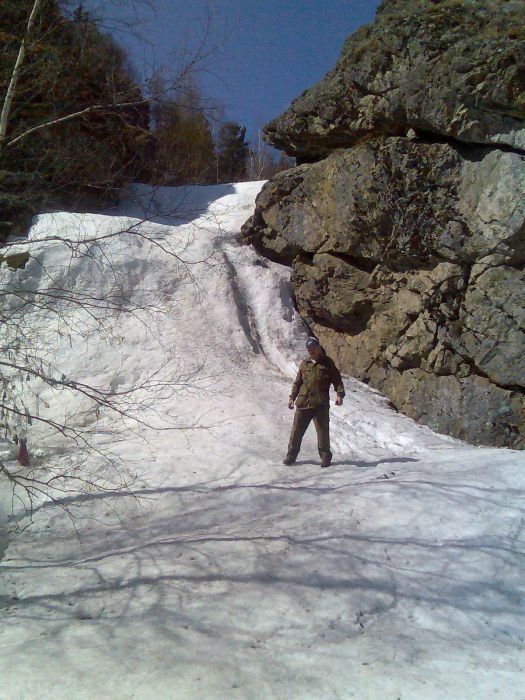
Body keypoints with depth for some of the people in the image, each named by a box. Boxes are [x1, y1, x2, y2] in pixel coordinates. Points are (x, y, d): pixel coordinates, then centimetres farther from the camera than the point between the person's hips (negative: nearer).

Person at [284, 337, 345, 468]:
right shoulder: (304, 364, 12)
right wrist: (292, 397, 11)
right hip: (303, 403, 3)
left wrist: (340, 394, -10)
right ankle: (291, 455, 17)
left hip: (321, 404, -3)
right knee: (297, 430, 6)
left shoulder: (327, 363, 4)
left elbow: (337, 379, 3)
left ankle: (325, 456, 15)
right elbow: (297, 382, 17)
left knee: (323, 431, 1)